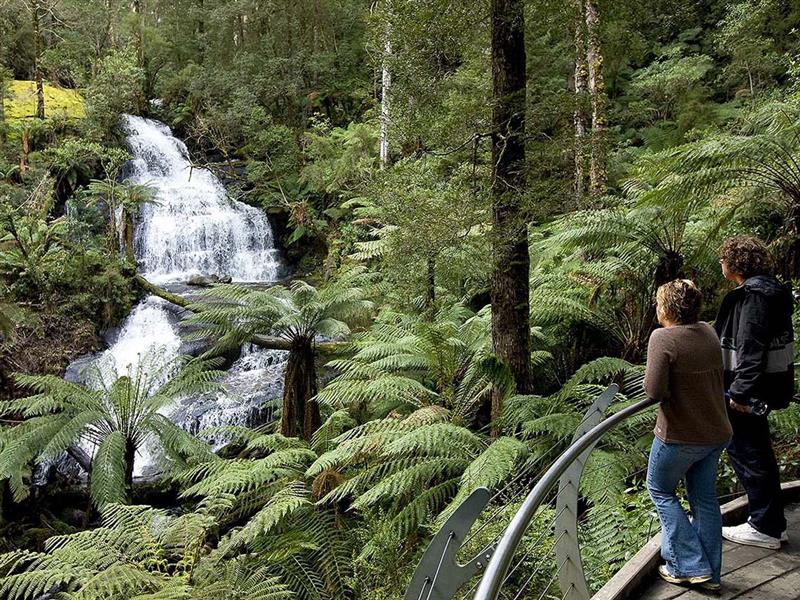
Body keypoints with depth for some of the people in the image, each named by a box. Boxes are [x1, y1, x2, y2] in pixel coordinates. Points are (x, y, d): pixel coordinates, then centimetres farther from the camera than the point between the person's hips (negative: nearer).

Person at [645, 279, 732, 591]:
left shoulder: (663, 338, -21)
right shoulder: (709, 333, 2)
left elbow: (654, 391, -25)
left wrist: (650, 378, -5)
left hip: (679, 435, -7)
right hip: (716, 433, 7)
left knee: (661, 491, 14)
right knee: (705, 498, 17)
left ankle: (689, 566, 13)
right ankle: (710, 574, 24)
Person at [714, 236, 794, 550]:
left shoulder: (753, 294, -19)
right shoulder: (768, 289, 12)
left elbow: (752, 346, -25)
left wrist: (741, 391, -25)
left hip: (748, 389, -10)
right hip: (759, 385, 10)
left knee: (747, 451, 1)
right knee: (758, 451, 19)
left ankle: (765, 528, 12)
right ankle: (773, 521, 31)